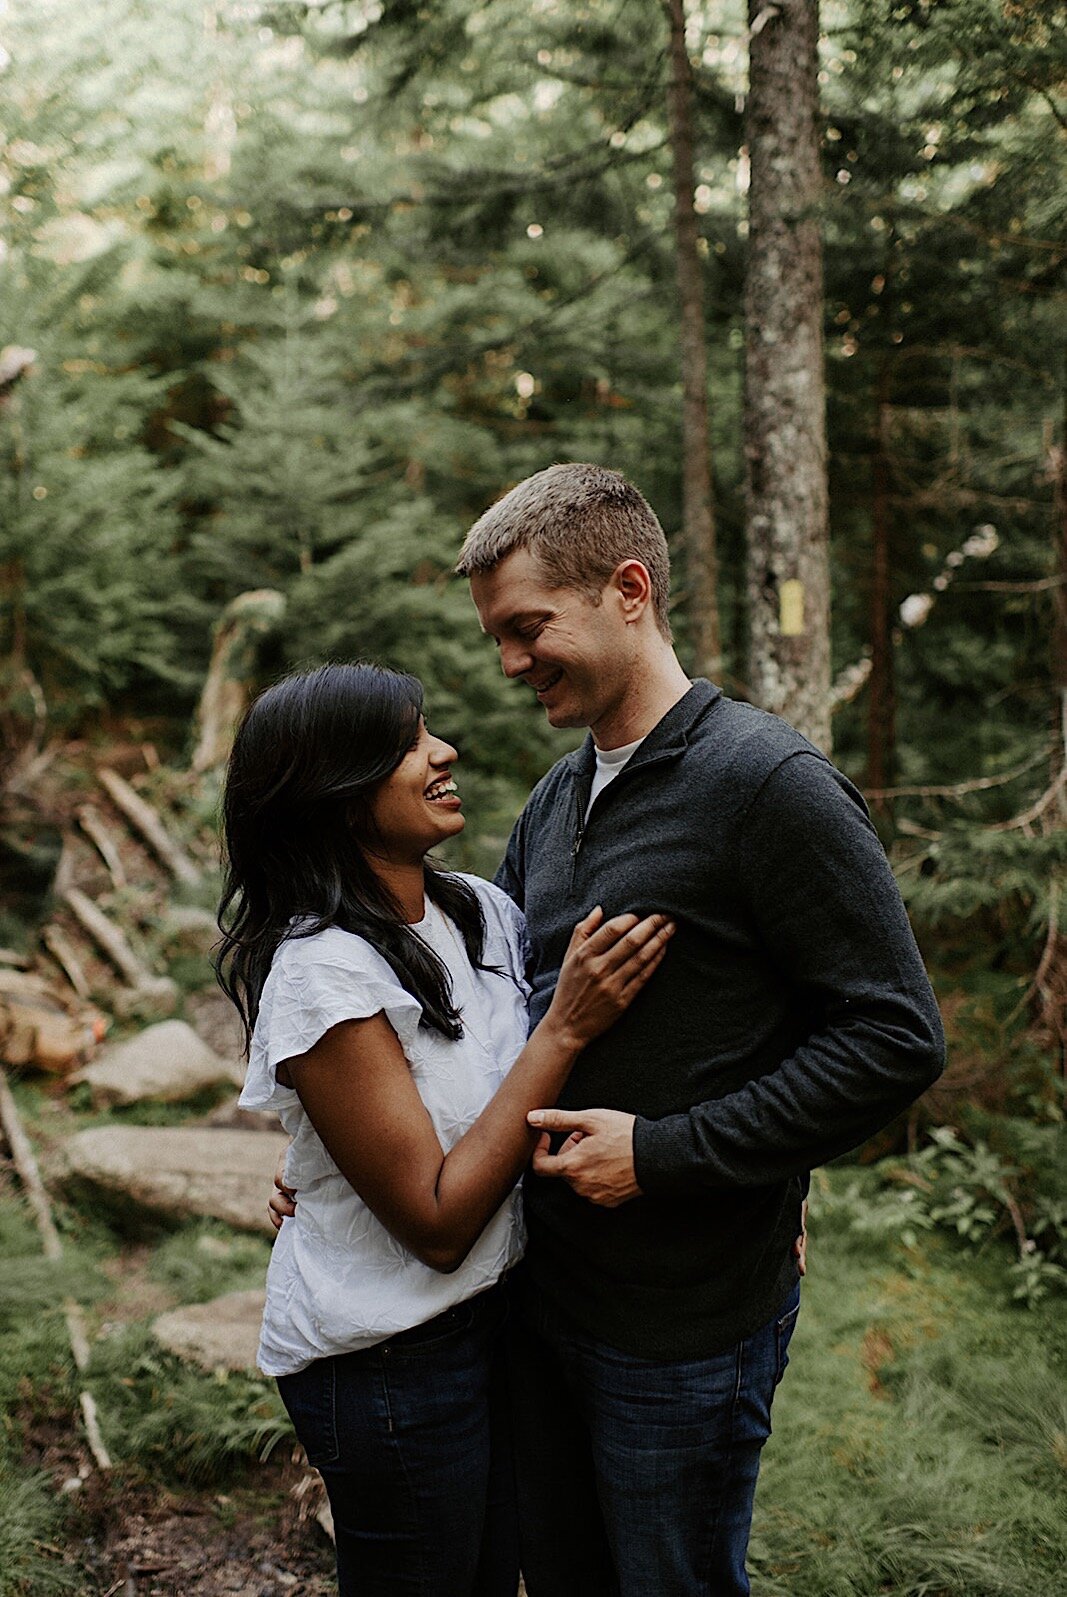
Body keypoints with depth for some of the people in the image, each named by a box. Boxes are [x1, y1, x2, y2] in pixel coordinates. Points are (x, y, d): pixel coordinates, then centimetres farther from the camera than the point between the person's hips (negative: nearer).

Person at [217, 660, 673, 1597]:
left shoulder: (481, 909, -3)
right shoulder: (322, 972, -25)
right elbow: (437, 1222, -24)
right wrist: (566, 1027, -26)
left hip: (495, 1309, 7)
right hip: (387, 1360, -7)